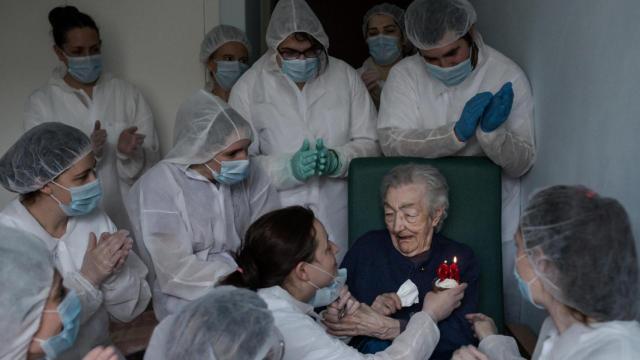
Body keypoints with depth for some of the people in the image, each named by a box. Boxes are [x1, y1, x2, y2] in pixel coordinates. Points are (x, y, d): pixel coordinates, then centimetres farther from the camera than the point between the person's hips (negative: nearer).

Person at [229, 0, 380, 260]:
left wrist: (337, 160, -13)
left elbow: (370, 143, 6)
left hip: (339, 217, 2)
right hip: (278, 220, -1)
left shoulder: (345, 76, 6)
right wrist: (289, 168, -17)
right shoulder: (248, 87, 1)